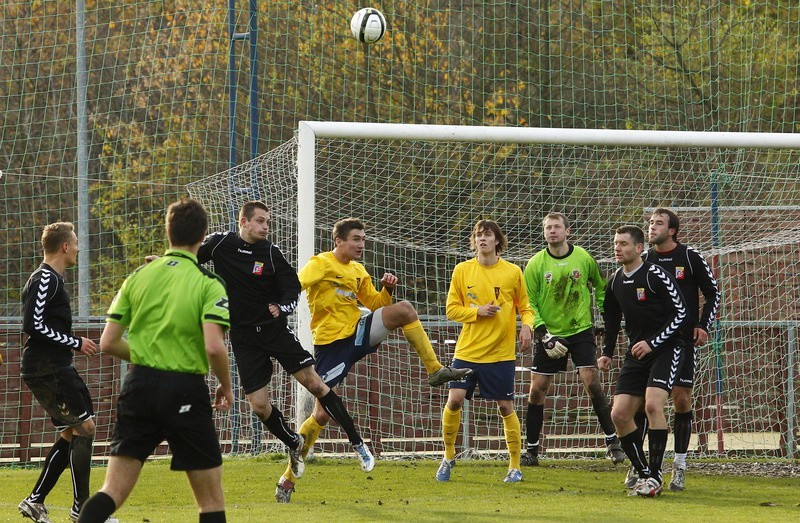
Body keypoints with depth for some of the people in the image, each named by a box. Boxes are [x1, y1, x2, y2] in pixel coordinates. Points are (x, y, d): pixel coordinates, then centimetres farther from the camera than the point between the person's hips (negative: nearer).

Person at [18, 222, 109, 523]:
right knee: (84, 427, -9)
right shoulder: (45, 279, -13)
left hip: (54, 369, 11)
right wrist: (75, 343, -15)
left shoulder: (51, 279, 19)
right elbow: (33, 325, -21)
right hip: (48, 371, -11)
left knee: (71, 434, 13)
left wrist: (73, 346, 15)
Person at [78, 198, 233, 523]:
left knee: (112, 492, 3)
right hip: (185, 392, -4)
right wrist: (226, 387, 0)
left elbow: (108, 343, 5)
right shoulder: (208, 284, -7)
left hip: (139, 386, 4)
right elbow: (214, 347, -18)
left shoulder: (138, 277, 6)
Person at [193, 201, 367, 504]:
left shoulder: (271, 253, -4)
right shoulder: (219, 245, -2)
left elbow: (293, 288, -1)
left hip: (274, 328, -1)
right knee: (259, 405, -6)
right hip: (244, 338, 1)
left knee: (313, 382, -9)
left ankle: (357, 442, 0)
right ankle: (295, 447, 21)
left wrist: (282, 307, -21)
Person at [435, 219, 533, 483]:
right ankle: (448, 457, 10)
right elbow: (451, 309, 5)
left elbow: (525, 307, 8)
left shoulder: (513, 273, 1)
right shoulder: (462, 270, 3)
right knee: (454, 400, -10)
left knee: (506, 407, 0)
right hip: (467, 350, 1)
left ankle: (515, 466, 12)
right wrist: (478, 311, -11)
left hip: (501, 353, -1)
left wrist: (527, 326, -13)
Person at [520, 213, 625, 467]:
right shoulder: (535, 264, -4)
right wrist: (543, 335, -13)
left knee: (592, 383, -13)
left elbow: (600, 287, 16)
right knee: (536, 391, -1)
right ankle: (531, 450, 11)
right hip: (550, 334, 1)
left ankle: (612, 441, -2)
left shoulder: (583, 258, -2)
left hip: (581, 331, -1)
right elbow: (528, 303, -3)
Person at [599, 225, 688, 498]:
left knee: (653, 404, -24)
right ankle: (643, 474, 10)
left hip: (666, 349, -7)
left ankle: (655, 477, -17)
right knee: (619, 414, -2)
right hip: (637, 353, 7)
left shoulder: (655, 276, -14)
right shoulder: (615, 282, 7)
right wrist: (607, 353, 17)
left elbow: (680, 313, -13)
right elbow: (612, 319, 24)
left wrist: (652, 343, -18)